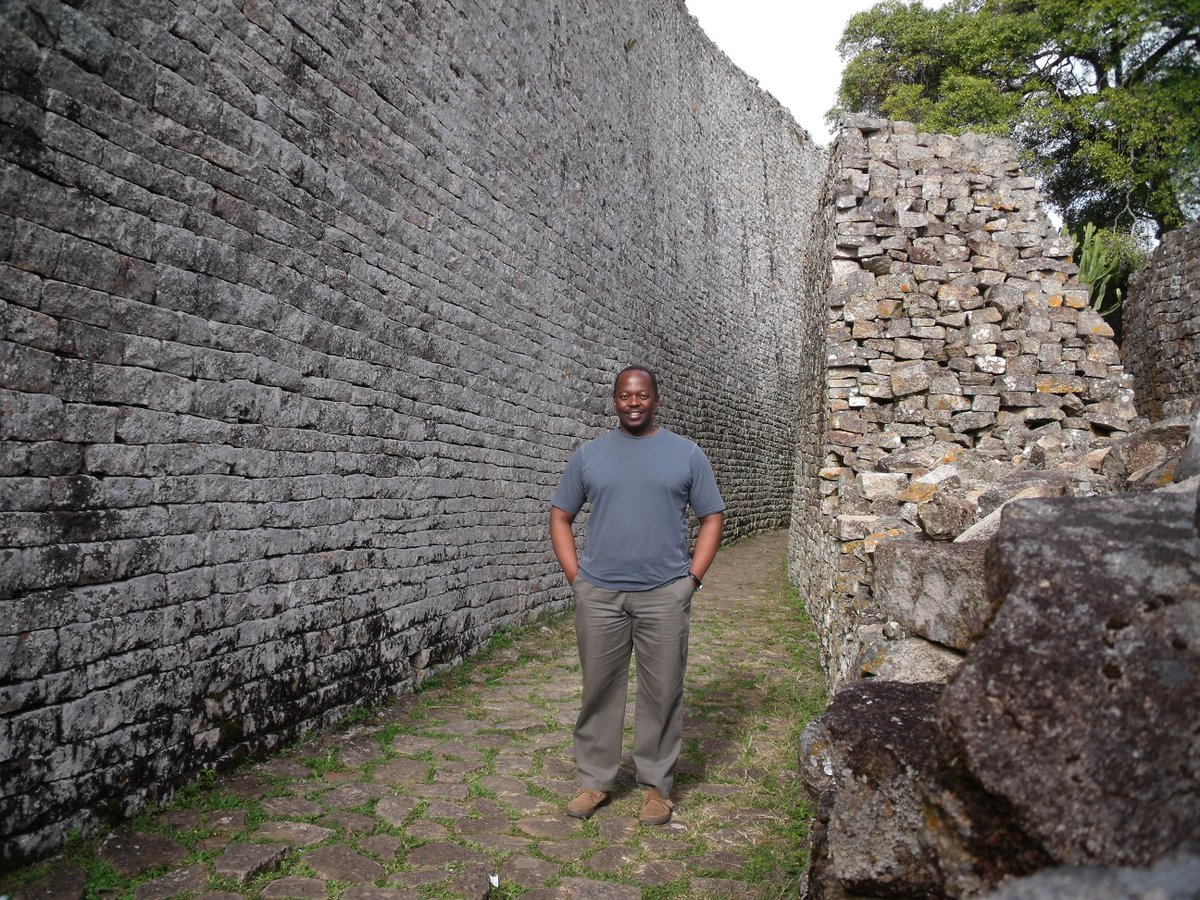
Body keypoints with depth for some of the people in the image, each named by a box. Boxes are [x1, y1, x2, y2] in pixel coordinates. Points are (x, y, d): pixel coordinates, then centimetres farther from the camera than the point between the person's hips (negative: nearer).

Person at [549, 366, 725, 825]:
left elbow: (712, 517, 6)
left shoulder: (687, 454, 4)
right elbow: (560, 516, 11)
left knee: (662, 693, 7)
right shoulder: (588, 454, 7)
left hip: (664, 596, -1)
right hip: (599, 595, 1)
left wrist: (692, 578, -2)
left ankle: (657, 784, 23)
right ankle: (595, 780, 25)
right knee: (599, 689, 10)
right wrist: (576, 575, 1)